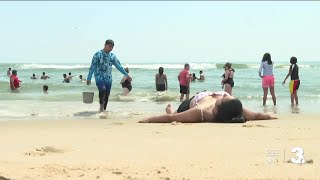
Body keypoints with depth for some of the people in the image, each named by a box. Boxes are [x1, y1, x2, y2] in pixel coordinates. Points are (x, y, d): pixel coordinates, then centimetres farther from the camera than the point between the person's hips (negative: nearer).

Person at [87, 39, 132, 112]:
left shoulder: (112, 56, 10)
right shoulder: (98, 54, -4)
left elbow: (119, 66, 17)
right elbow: (92, 67, -4)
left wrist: (127, 75, 15)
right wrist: (89, 78, -6)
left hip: (108, 79, 5)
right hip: (99, 78, -5)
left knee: (107, 95, 2)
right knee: (103, 89, -27)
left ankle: (104, 109, 15)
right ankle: (101, 105, -9)